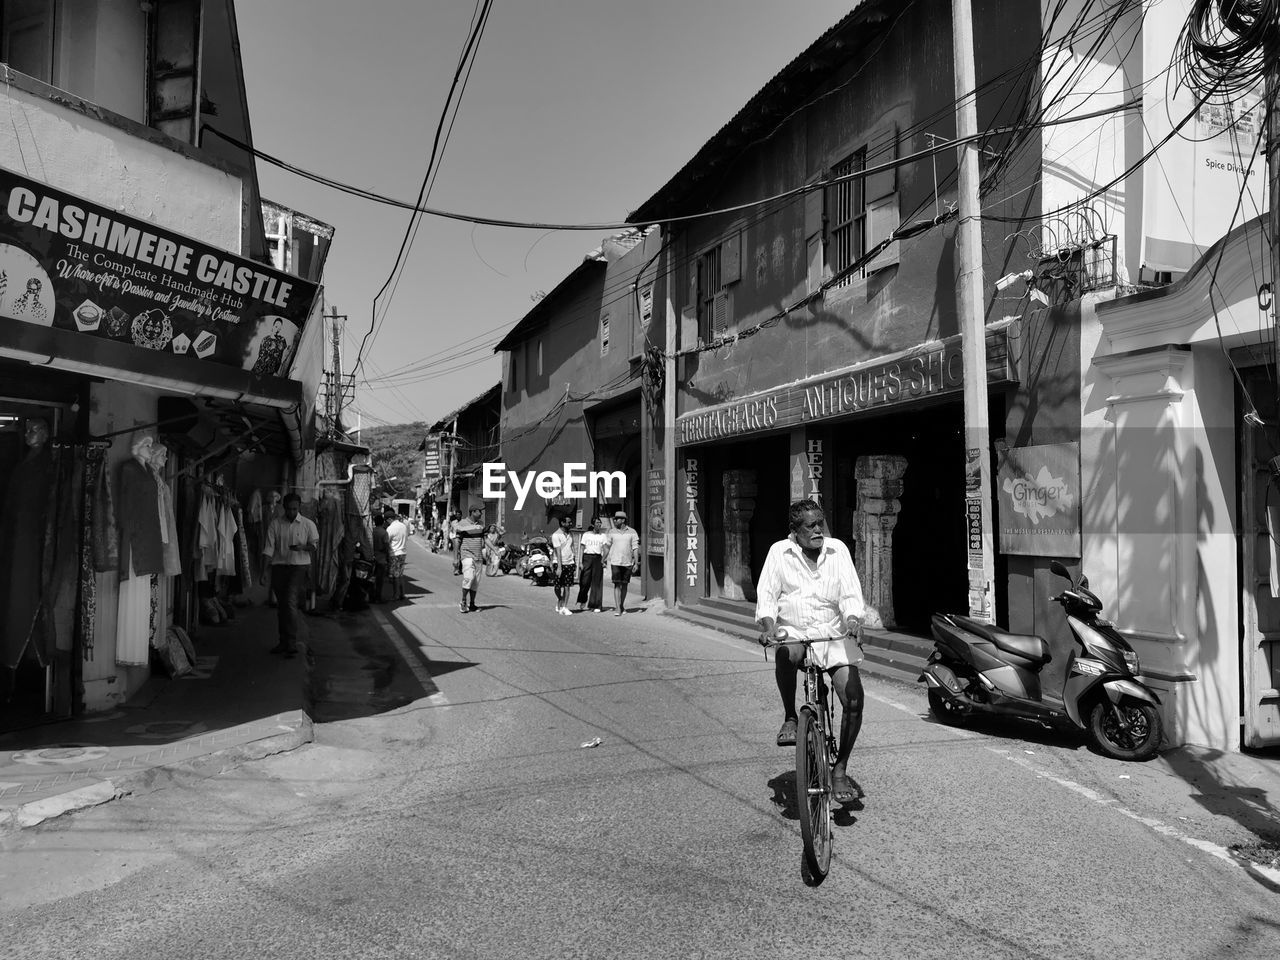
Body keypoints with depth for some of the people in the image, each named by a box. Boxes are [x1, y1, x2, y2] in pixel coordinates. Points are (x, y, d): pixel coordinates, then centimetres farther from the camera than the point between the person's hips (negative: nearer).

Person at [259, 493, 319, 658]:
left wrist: (303, 547, -15)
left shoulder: (308, 524, 1)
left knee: (290, 602, -16)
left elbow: (316, 545, 7)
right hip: (279, 566, 3)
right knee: (281, 605, 9)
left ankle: (292, 643, -14)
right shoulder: (275, 524, 4)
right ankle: (283, 641, 21)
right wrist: (264, 571, -5)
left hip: (299, 566, -3)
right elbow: (268, 548, 1)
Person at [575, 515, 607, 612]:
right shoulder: (586, 535, 7)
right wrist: (580, 562, -4)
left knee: (597, 582, -3)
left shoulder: (603, 536, 9)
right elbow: (582, 549, 4)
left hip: (598, 558, 1)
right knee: (585, 581, -2)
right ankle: (582, 601, 23)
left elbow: (604, 550, 2)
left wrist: (603, 561, -13)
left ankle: (596, 606, 2)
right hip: (587, 557, -1)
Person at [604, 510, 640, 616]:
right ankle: (617, 609, -10)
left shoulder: (632, 532, 1)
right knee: (617, 585, -8)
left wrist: (636, 563, -5)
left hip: (628, 563, 0)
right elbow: (607, 547, 10)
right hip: (615, 562, 0)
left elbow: (635, 549, 0)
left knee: (624, 585, 8)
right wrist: (603, 560, 7)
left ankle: (621, 606, 21)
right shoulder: (612, 532, 5)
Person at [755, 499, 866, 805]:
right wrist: (769, 626, -20)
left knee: (854, 701, -14)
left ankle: (839, 770, 7)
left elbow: (851, 593, 0)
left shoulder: (837, 550, 6)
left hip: (834, 635, 2)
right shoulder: (780, 552, 3)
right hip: (793, 632, -1)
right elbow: (766, 594, -2)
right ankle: (790, 718, -12)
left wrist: (852, 619, -20)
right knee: (787, 653, -38)